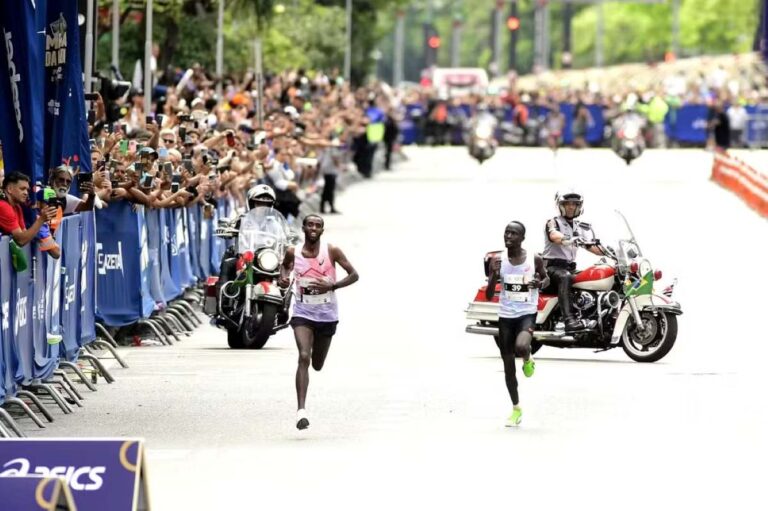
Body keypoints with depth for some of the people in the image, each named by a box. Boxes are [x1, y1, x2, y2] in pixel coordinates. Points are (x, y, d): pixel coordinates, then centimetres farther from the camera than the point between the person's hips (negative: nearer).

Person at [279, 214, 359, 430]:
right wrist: (283, 278, -3)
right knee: (303, 357, -21)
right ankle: (301, 410, -24)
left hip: (327, 315, 1)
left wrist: (331, 286, -19)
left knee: (317, 365, 15)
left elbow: (354, 275, -5)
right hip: (302, 313, -1)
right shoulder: (293, 252, -4)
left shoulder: (332, 251, -9)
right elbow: (285, 265, 20)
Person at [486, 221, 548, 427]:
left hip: (527, 314, -2)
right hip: (505, 315, 2)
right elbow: (489, 295, -4)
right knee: (508, 365, 7)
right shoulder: (498, 260, -3)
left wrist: (541, 283, -10)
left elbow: (546, 278, 14)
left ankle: (528, 360, 5)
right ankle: (516, 408, 24)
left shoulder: (534, 259, -5)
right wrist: (494, 274, -22)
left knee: (520, 347, -33)